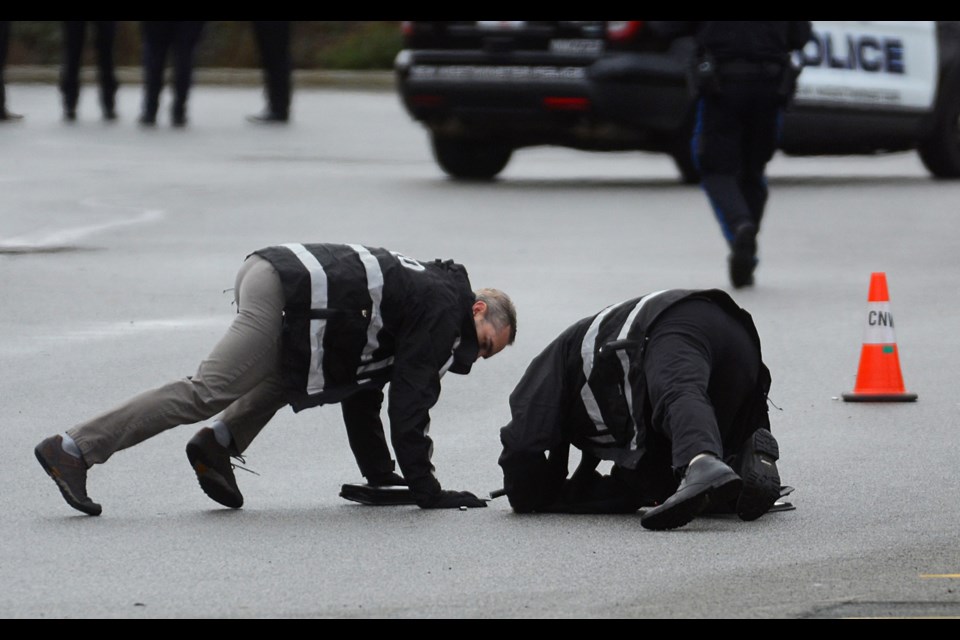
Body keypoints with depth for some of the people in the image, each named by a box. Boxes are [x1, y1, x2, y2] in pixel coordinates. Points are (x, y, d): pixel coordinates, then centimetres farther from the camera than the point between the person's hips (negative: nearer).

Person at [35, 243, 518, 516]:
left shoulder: (421, 289, 31)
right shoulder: (446, 311, 3)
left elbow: (361, 388, 34)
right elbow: (409, 404, -3)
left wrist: (379, 473, 33)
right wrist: (427, 492, 0)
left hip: (268, 269, 10)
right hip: (287, 294, -10)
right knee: (206, 393, -14)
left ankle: (218, 444, 11)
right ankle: (72, 450, -20)